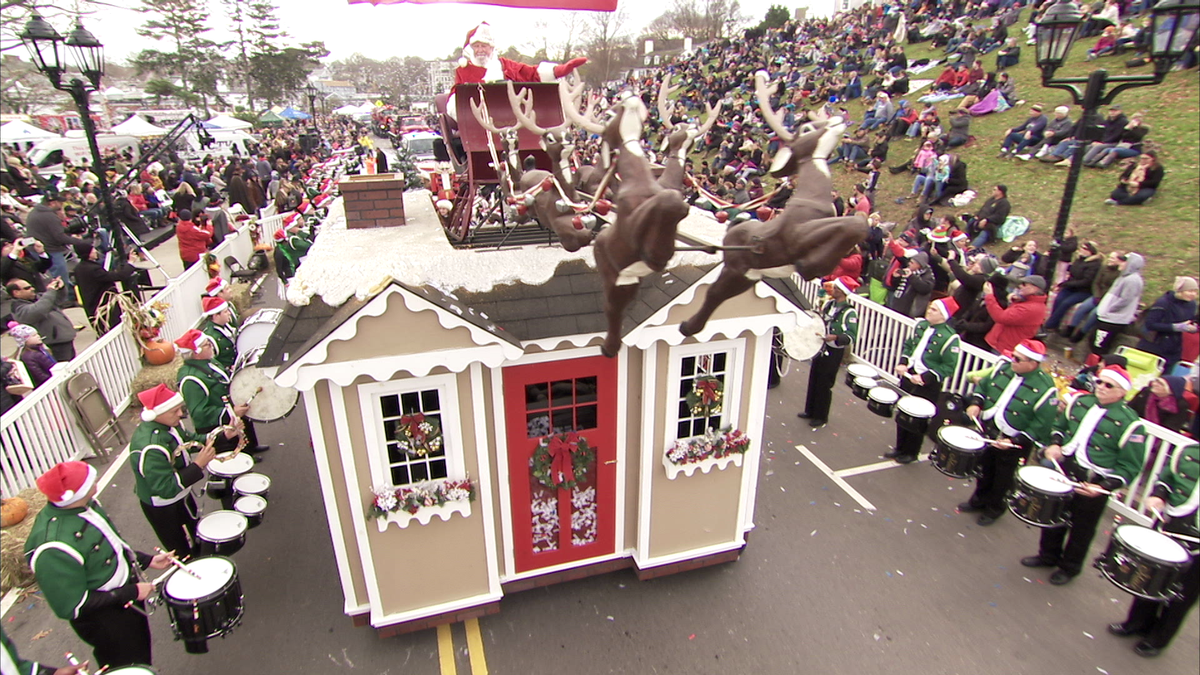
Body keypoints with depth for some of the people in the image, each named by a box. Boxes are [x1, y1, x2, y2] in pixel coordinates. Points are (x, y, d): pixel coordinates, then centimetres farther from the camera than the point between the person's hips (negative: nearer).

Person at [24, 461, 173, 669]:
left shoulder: (84, 504, -10)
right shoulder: (54, 549, -35)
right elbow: (71, 607, -27)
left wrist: (147, 560, 4)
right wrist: (131, 593, -22)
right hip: (106, 624, -8)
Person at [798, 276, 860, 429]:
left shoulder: (849, 312, -19)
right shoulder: (828, 303, 3)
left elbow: (851, 336, -23)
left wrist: (835, 337, -37)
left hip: (833, 353, -7)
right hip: (820, 348, 7)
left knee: (824, 385, 4)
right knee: (813, 381, 16)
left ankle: (821, 417, 20)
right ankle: (810, 411, 32)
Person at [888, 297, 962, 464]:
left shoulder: (949, 338, -19)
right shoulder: (920, 325, 1)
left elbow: (949, 367, -17)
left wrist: (925, 377, -22)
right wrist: (903, 363, -1)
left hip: (928, 385, -6)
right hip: (908, 376, 7)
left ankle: (911, 453, 25)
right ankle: (900, 448, 33)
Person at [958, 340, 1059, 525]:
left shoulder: (1045, 388, -22)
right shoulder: (1004, 367, -6)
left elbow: (1042, 424, -20)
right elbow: (982, 385, 9)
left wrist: (1016, 441, -22)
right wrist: (975, 403, -8)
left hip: (1012, 443, -5)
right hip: (986, 431, 5)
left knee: (1003, 478, 16)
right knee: (984, 469, 23)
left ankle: (995, 508, 39)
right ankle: (979, 499, 46)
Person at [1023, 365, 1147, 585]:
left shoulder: (1129, 422, -16)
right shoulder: (1080, 401, 0)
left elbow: (1130, 466, -13)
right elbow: (1060, 424, 17)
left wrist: (1105, 486, -22)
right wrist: (1055, 444, -1)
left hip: (1093, 485, -5)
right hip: (1062, 470, 5)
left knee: (1081, 528, 13)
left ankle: (1070, 567, 35)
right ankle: (1048, 555, 41)